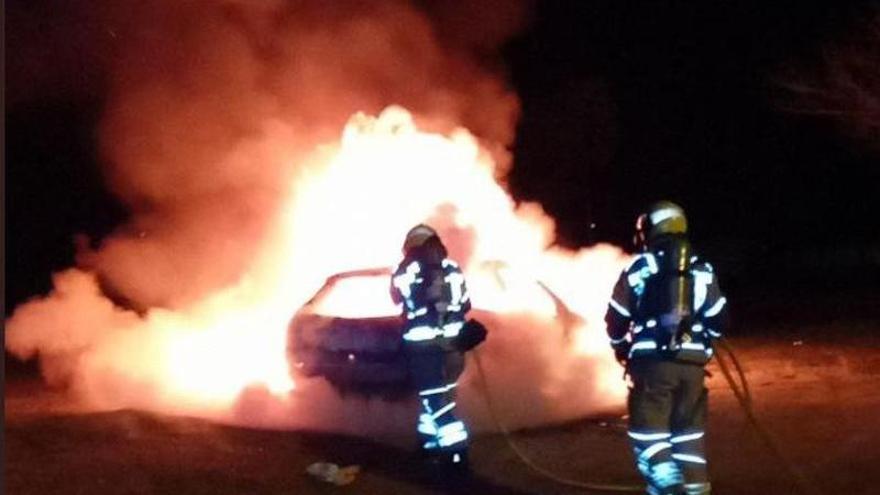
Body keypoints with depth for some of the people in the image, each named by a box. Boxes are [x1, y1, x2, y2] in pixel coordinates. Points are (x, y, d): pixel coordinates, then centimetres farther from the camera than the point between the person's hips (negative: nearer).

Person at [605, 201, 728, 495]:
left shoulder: (638, 269, 1)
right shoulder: (703, 270, 10)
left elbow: (616, 318, 4)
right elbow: (718, 318, 10)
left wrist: (621, 349, 21)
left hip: (651, 361, -3)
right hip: (693, 363, 3)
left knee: (649, 427, 2)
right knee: (689, 428, 14)